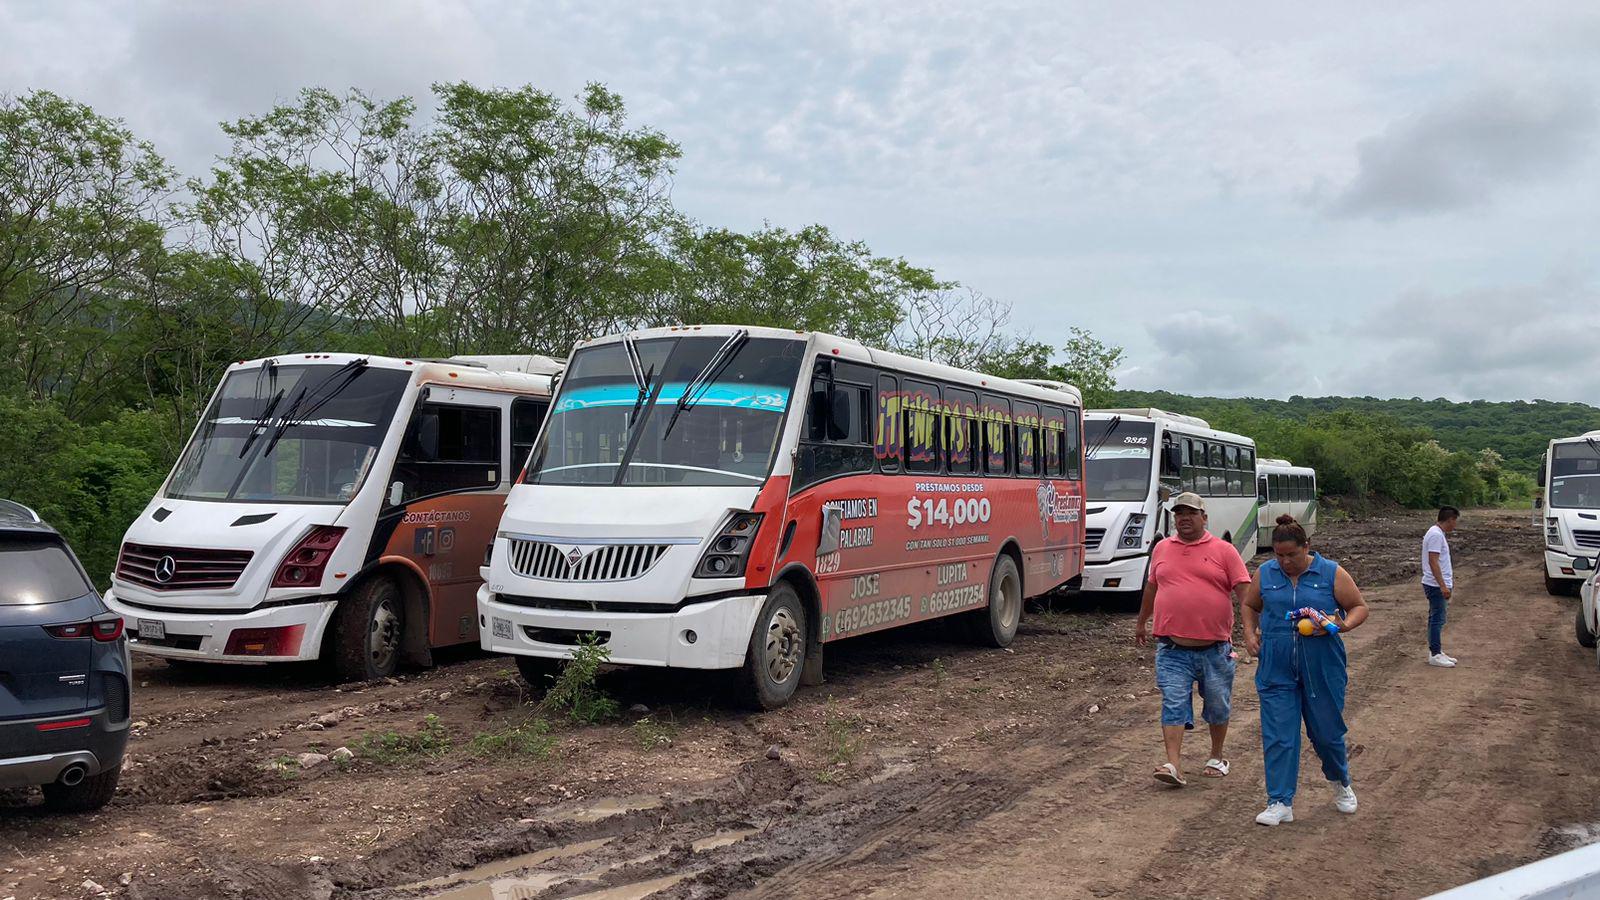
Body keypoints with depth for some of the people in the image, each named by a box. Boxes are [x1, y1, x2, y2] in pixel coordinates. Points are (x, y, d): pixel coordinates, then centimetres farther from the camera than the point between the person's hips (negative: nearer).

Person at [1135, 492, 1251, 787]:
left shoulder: (1223, 550, 0)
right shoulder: (1162, 549, 10)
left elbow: (1245, 592, -4)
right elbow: (1151, 587, 22)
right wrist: (1141, 623, 29)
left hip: (1215, 648, -1)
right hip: (1172, 649, 1)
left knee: (1218, 705, 12)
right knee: (1173, 705, -7)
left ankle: (1217, 757, 30)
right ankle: (1173, 765, -10)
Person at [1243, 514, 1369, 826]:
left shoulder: (1331, 573, -3)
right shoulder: (1264, 574, 3)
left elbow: (1359, 607, 2)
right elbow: (1250, 605, 18)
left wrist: (1343, 626, -18)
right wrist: (1250, 633, 1)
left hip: (1322, 670, -1)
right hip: (1276, 670, 1)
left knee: (1326, 731, 12)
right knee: (1278, 736, -3)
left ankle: (1342, 783, 40)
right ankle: (1280, 803, 3)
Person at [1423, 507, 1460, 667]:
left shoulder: (1439, 534, 14)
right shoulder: (1436, 535, -18)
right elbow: (1433, 561, -24)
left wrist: (1449, 577, 34)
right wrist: (1443, 585, -26)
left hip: (1440, 585, 10)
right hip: (1437, 586, -10)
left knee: (1436, 618, 14)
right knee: (1437, 619, -6)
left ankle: (1436, 652, 20)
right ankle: (1435, 655, -1)